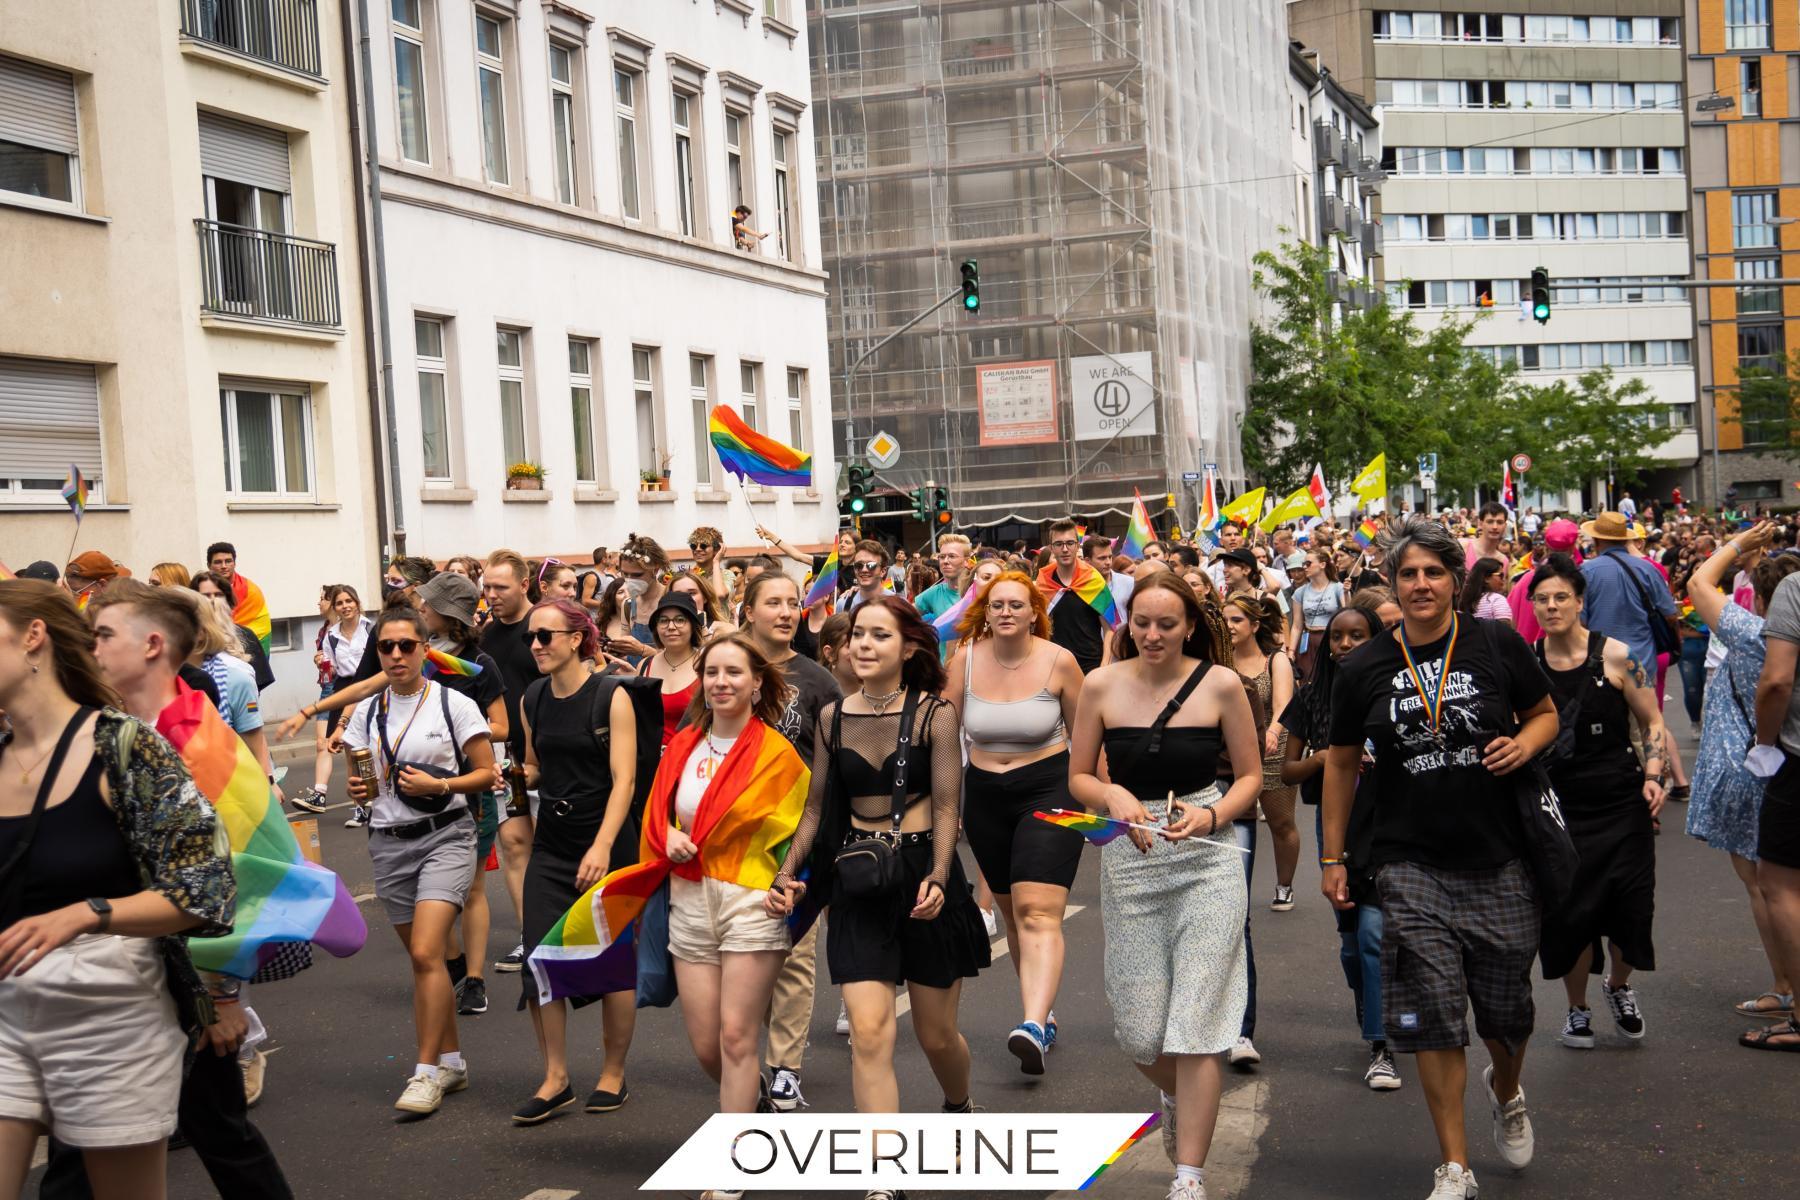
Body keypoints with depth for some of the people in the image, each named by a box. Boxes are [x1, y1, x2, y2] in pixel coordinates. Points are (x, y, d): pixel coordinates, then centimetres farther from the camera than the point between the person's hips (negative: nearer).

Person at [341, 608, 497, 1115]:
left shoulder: (455, 705, -4)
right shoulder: (366, 713, 8)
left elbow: (487, 773, -2)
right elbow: (363, 782, 14)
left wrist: (439, 785, -17)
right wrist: (360, 790, -8)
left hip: (445, 835, -5)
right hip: (389, 841, 5)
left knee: (426, 953, -16)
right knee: (423, 958, 10)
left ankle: (427, 1071, -8)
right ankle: (451, 1061, 23)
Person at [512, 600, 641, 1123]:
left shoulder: (611, 697, -10)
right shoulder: (531, 701, 6)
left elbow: (623, 778, -16)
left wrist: (603, 846, -26)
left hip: (608, 846, -4)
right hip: (551, 845, 5)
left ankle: (613, 1075, 20)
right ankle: (555, 1079, 8)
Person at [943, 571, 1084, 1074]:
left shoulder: (1058, 661, -8)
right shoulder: (966, 659, -3)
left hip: (1049, 790, -4)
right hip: (984, 795, 4)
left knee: (1038, 912, -17)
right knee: (1011, 912, 13)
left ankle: (1034, 1025, -28)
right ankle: (1042, 1012, 28)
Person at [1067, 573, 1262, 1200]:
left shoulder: (1220, 684, -3)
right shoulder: (1102, 685, 0)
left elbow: (1250, 776, 5)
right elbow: (1078, 777, 8)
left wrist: (1213, 815, -13)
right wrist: (1114, 795, -13)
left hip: (1207, 860, -2)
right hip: (1129, 861, 2)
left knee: (1196, 1026, -5)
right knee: (1139, 1033, 5)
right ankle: (1176, 1096, 41)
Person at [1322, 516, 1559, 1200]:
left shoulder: (1497, 645, -2)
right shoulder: (1365, 668, 1)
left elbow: (1546, 713, 13)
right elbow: (1342, 763, 10)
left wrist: (1524, 744, -10)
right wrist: (1333, 857, 10)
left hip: (1498, 858, 0)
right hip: (1412, 863, 0)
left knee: (1507, 1006, 11)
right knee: (1434, 1012, -5)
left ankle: (1506, 1093, 46)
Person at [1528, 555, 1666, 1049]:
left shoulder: (1616, 655, -5)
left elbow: (1652, 721, 2)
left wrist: (1653, 776, -11)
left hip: (1620, 801, -1)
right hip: (1558, 805, 1)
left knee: (1629, 905, -2)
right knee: (1568, 910, 1)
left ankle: (1619, 985, 31)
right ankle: (1577, 1008, 25)